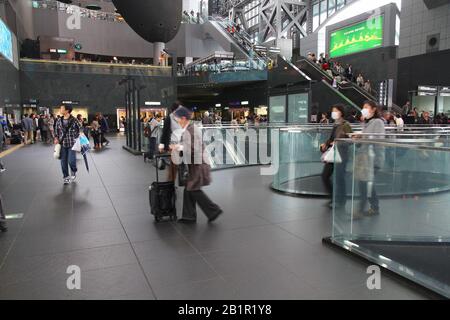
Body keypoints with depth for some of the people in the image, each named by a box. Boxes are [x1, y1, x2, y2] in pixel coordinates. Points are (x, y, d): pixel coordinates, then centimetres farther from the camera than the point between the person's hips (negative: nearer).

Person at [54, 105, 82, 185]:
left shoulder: (74, 120, -8)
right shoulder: (59, 120, 4)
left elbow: (79, 129, 3)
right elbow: (57, 130, 14)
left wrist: (76, 138, 0)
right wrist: (56, 138, 0)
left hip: (71, 144, -4)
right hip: (62, 144, 4)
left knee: (71, 161, -9)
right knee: (63, 162, 5)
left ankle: (73, 173, 21)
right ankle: (66, 177, 19)